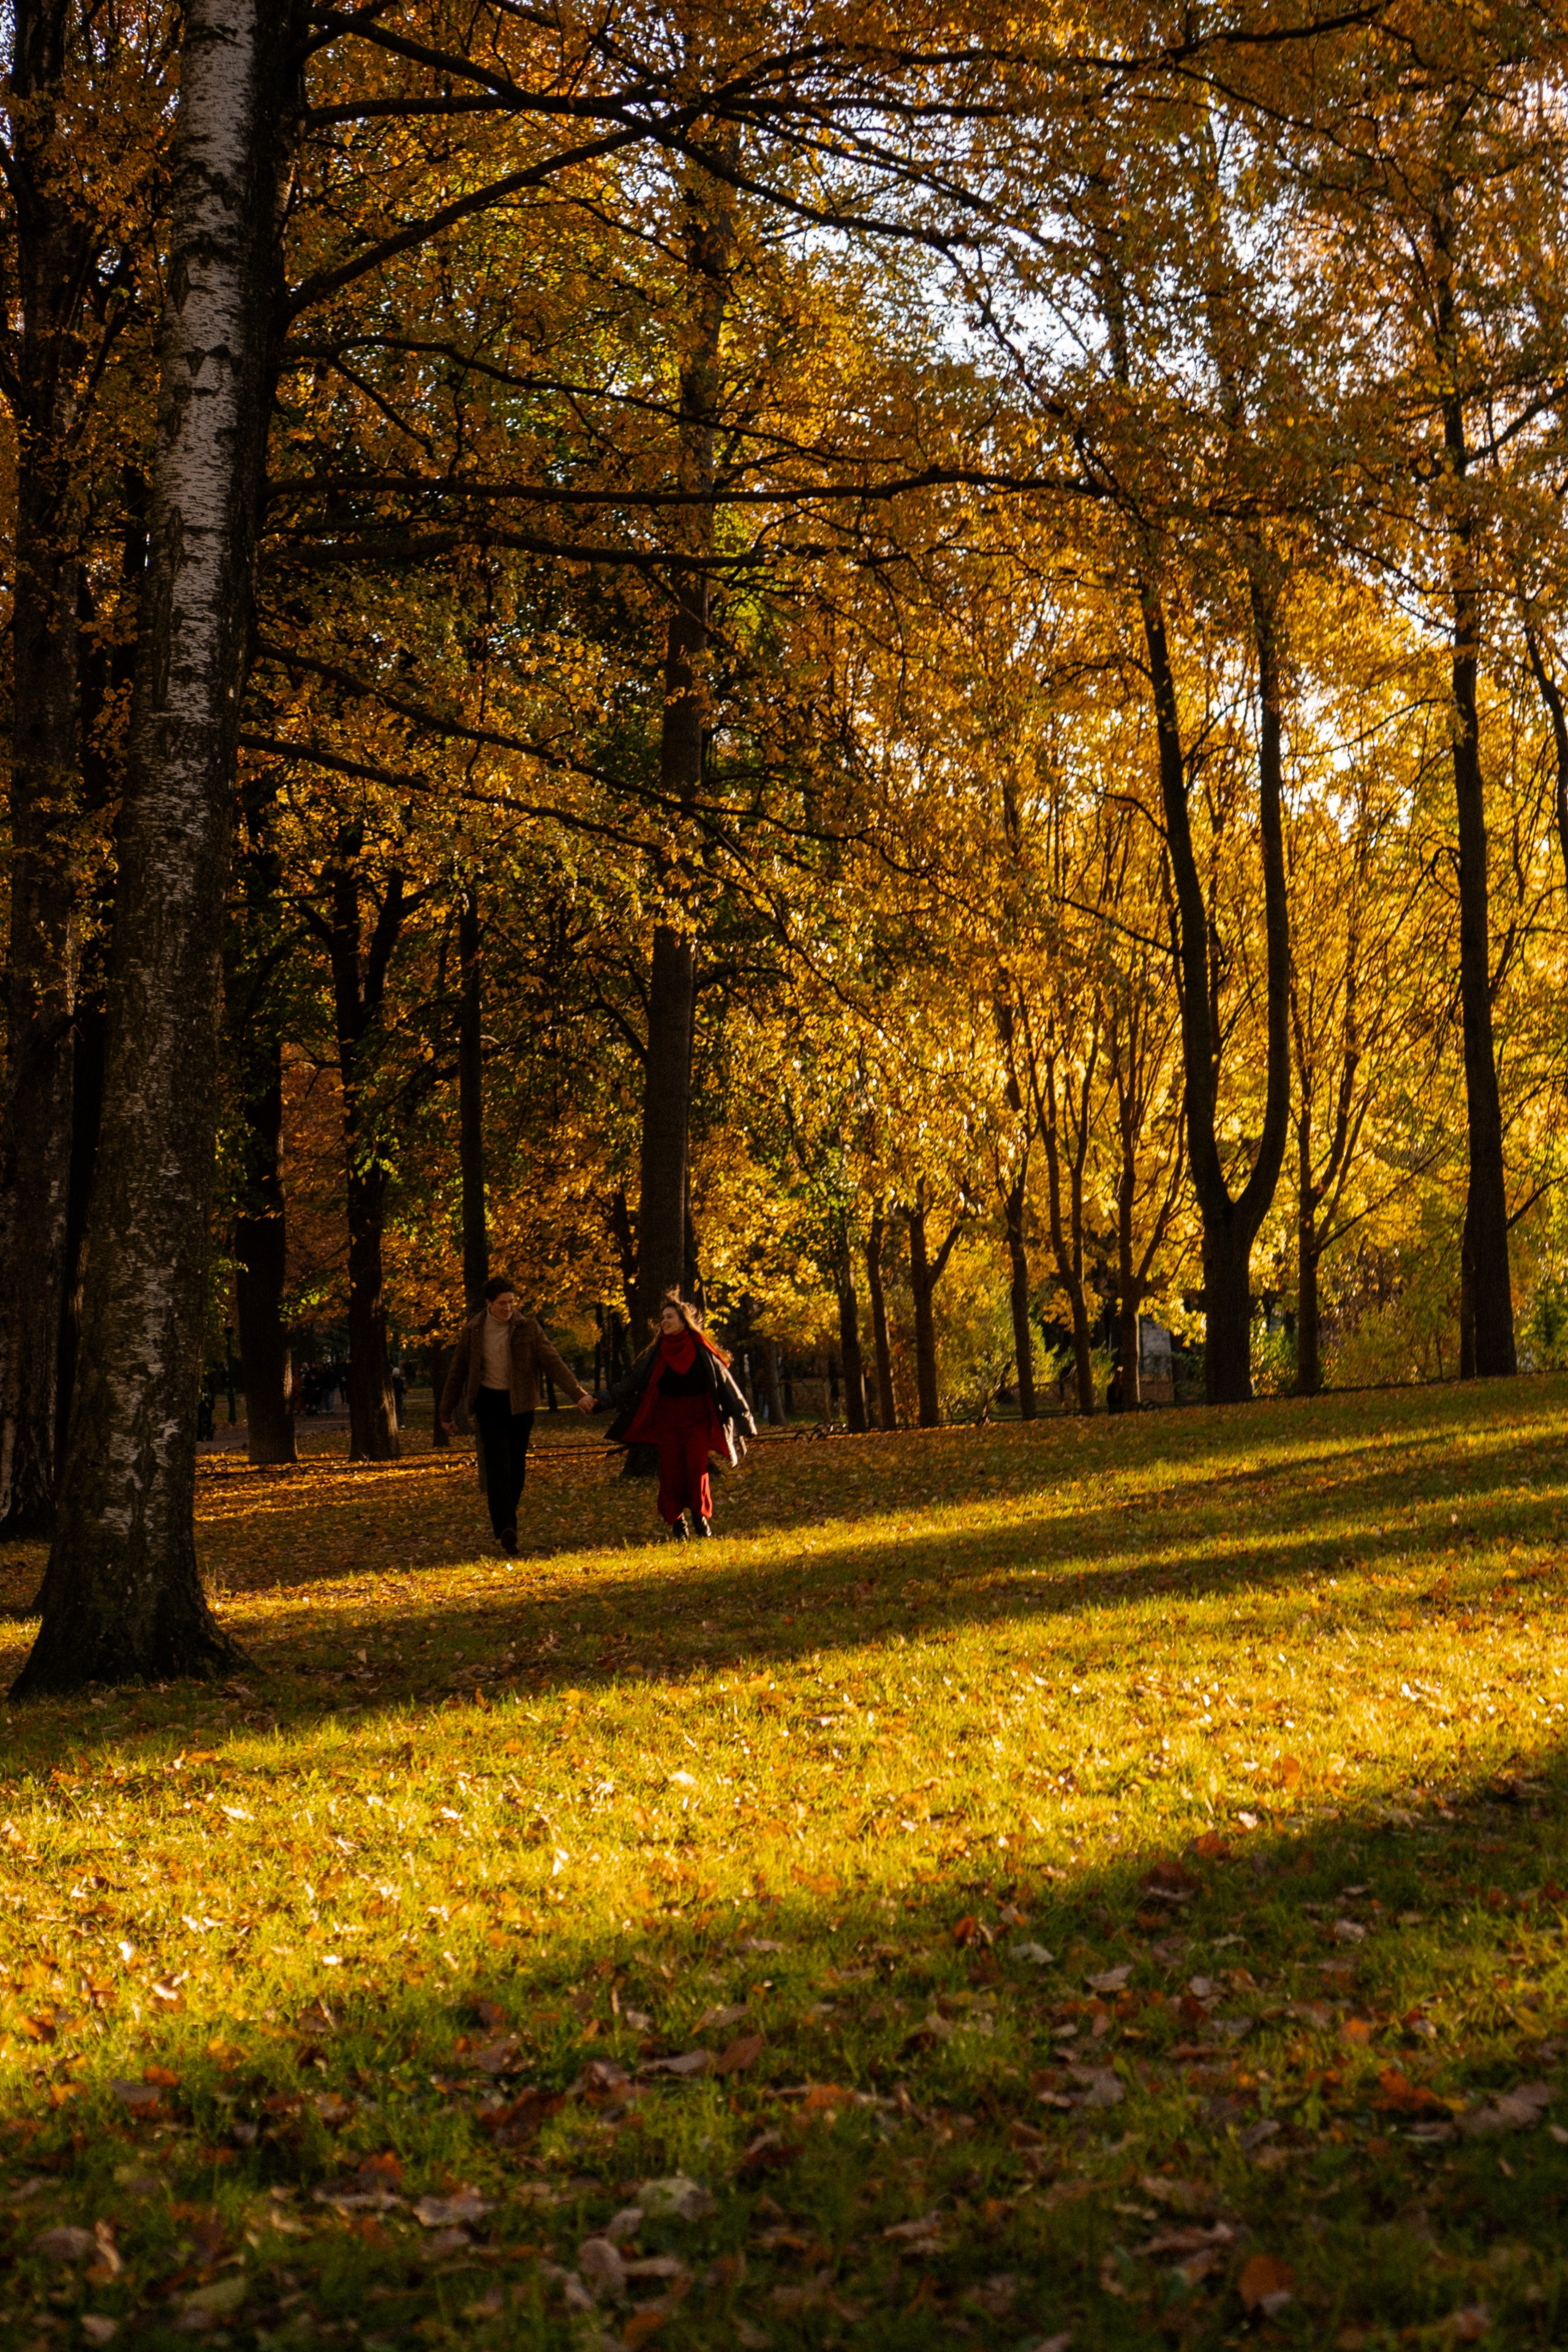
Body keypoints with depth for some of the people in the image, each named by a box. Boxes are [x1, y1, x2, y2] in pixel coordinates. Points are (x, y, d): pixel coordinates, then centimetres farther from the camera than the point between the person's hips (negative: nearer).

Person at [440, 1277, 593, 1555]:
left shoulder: (527, 1328, -5)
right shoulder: (474, 1331, -3)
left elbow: (554, 1362, -11)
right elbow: (457, 1372, 7)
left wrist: (579, 1393, -23)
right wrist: (447, 1414, 10)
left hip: (520, 1403, 1)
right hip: (489, 1401, -1)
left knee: (516, 1467, 7)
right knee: (498, 1465, -15)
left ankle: (504, 1524, 24)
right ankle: (506, 1530, -25)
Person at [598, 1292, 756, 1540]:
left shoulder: (702, 1351, -1)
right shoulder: (657, 1354, 5)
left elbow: (724, 1381, 3)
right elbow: (633, 1381, 6)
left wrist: (742, 1419, 3)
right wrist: (603, 1402, -2)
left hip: (697, 1419, -2)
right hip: (667, 1419, 2)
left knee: (697, 1468, -11)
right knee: (671, 1470, -3)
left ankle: (701, 1519, 3)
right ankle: (676, 1524, 6)